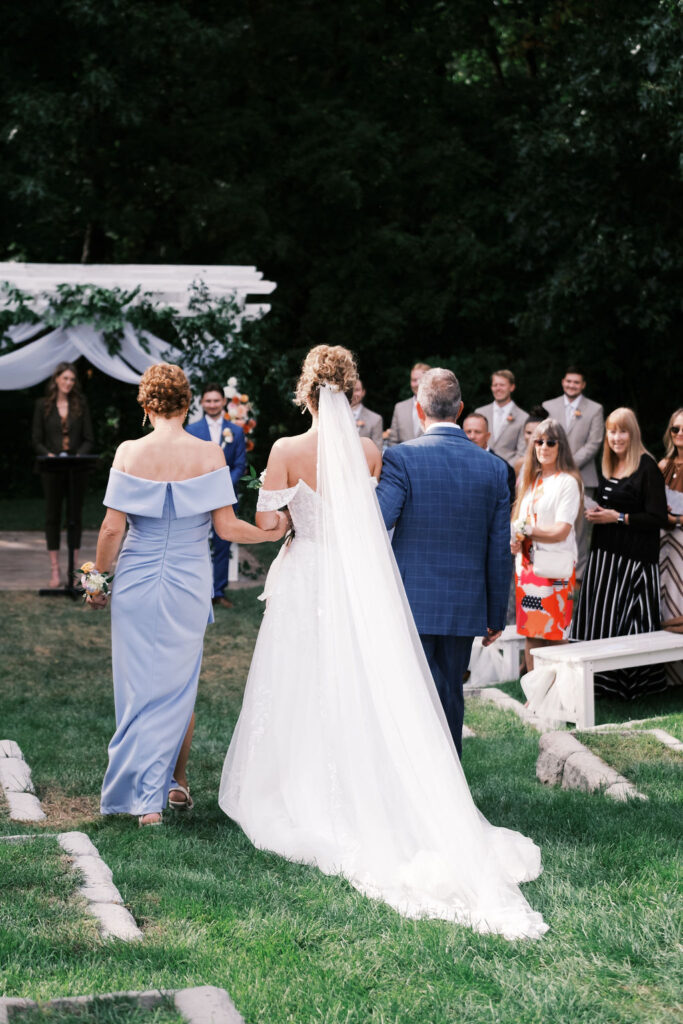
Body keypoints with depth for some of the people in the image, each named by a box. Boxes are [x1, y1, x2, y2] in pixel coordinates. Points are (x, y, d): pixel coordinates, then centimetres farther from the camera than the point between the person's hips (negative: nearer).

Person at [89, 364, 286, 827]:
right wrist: (273, 532, 7)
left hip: (136, 582, 0)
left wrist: (99, 577, 8)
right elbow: (226, 526, -8)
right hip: (189, 584, 1)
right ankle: (177, 782, 28)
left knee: (140, 686, 7)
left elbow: (112, 528, -7)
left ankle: (147, 801, 5)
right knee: (180, 687, 17)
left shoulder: (129, 453, -7)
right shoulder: (209, 455, -7)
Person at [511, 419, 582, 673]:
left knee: (556, 636, -6)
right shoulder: (530, 479, 16)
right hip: (527, 563, 7)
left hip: (555, 567, -7)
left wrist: (526, 530, -9)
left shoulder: (568, 481, -7)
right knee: (531, 633, 8)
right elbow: (519, 519, 15)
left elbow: (561, 531, -13)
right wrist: (515, 540, -6)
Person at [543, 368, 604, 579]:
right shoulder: (548, 406, 13)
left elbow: (594, 444, -2)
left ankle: (578, 573, 2)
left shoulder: (594, 410, 6)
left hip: (581, 476, -2)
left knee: (579, 525, -4)